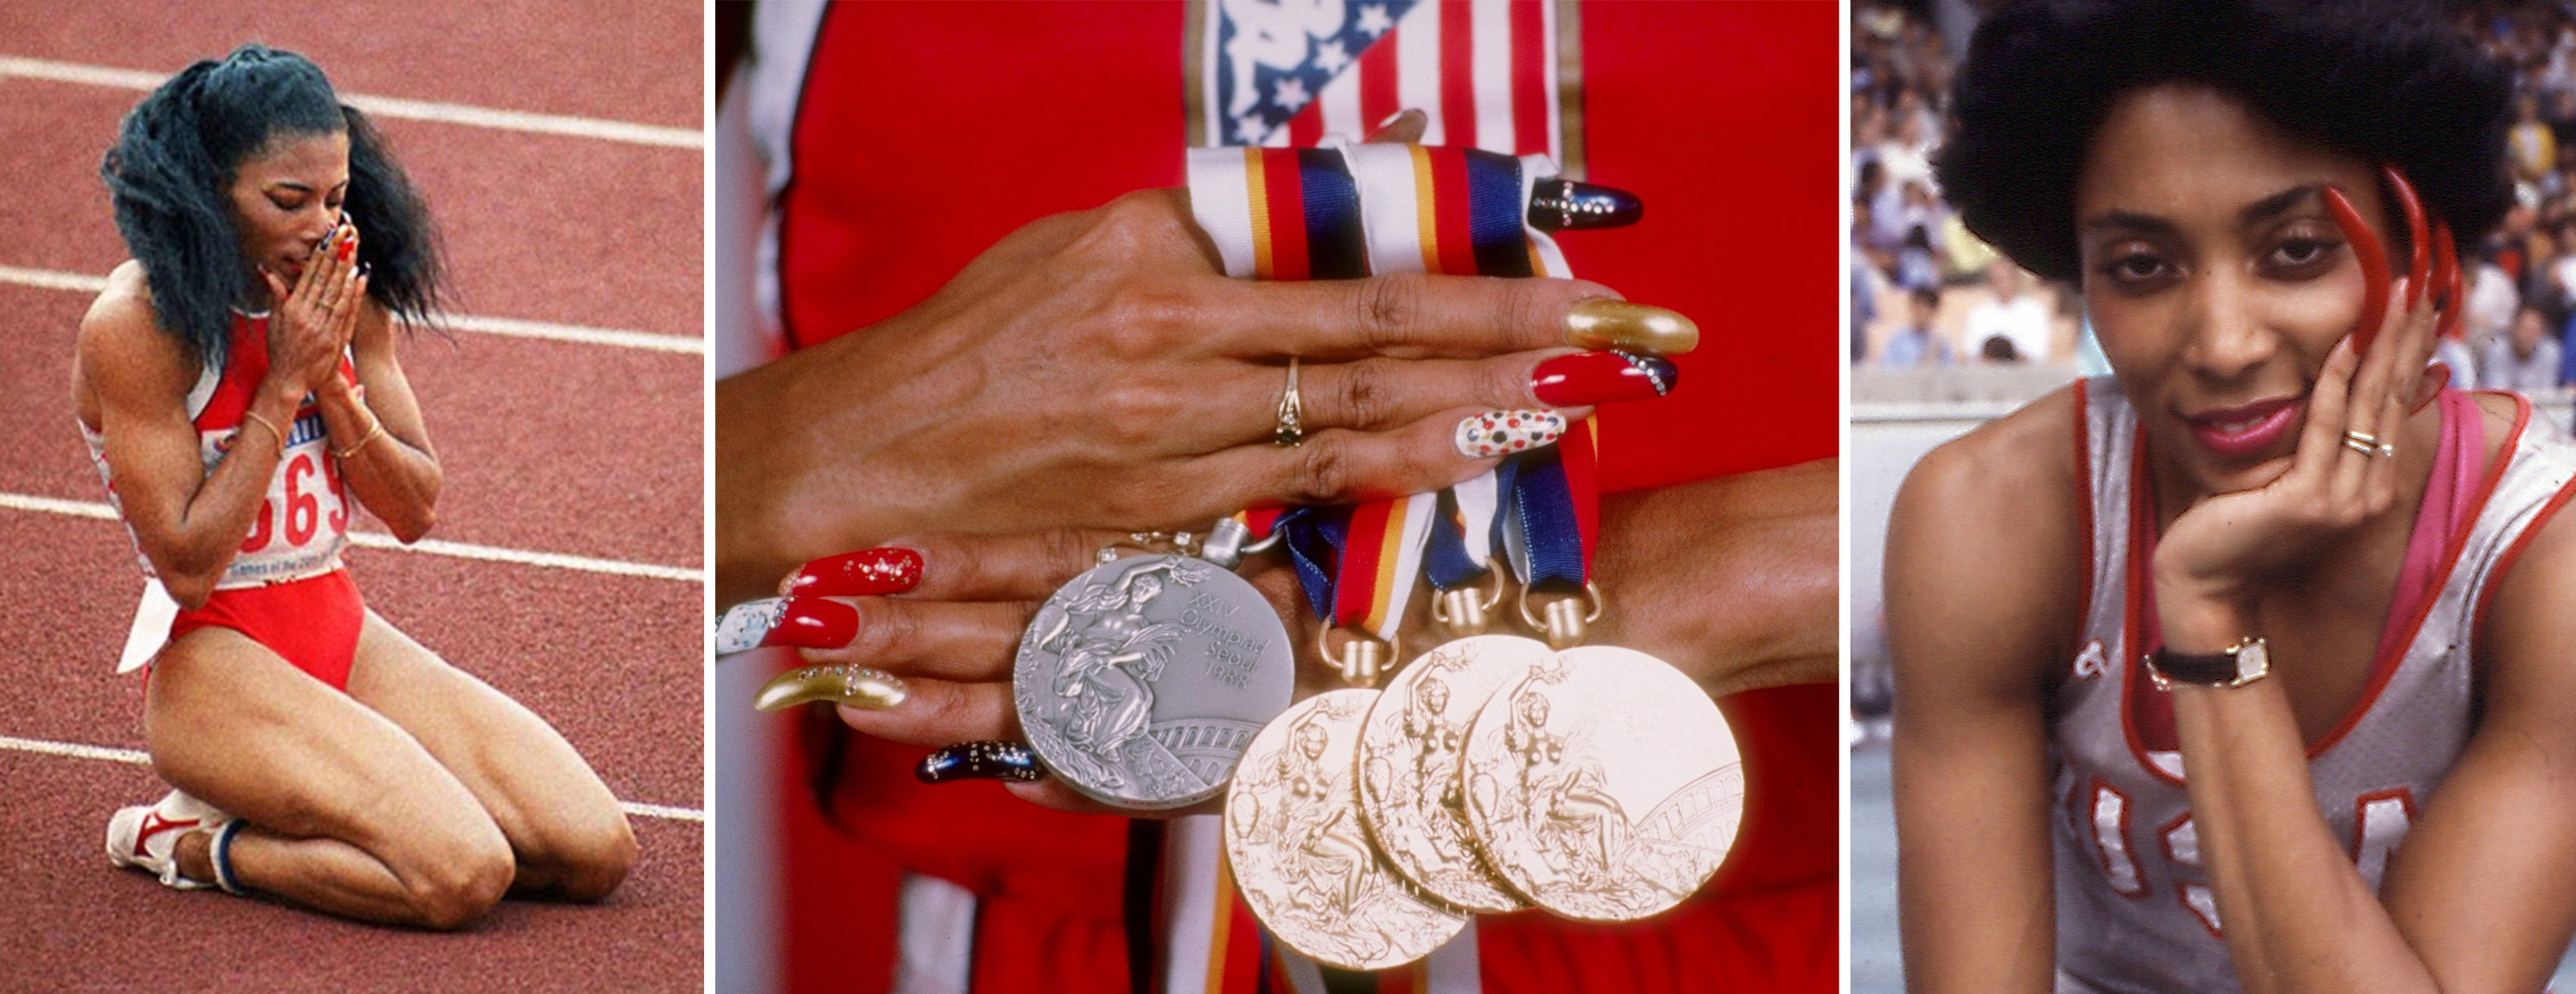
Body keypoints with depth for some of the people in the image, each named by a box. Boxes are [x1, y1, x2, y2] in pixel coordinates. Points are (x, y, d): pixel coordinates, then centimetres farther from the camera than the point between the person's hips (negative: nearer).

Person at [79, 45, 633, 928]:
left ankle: (282, 811, 8)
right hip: (214, 660, -7)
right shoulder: (135, 327, -14)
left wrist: (331, 385, -11)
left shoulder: (347, 300, 4)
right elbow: (187, 567, -17)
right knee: (466, 875, -27)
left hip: (346, 635, 7)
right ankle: (186, 843, -3)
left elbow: (416, 513, 6)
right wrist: (283, 384, -18)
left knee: (597, 852, -8)